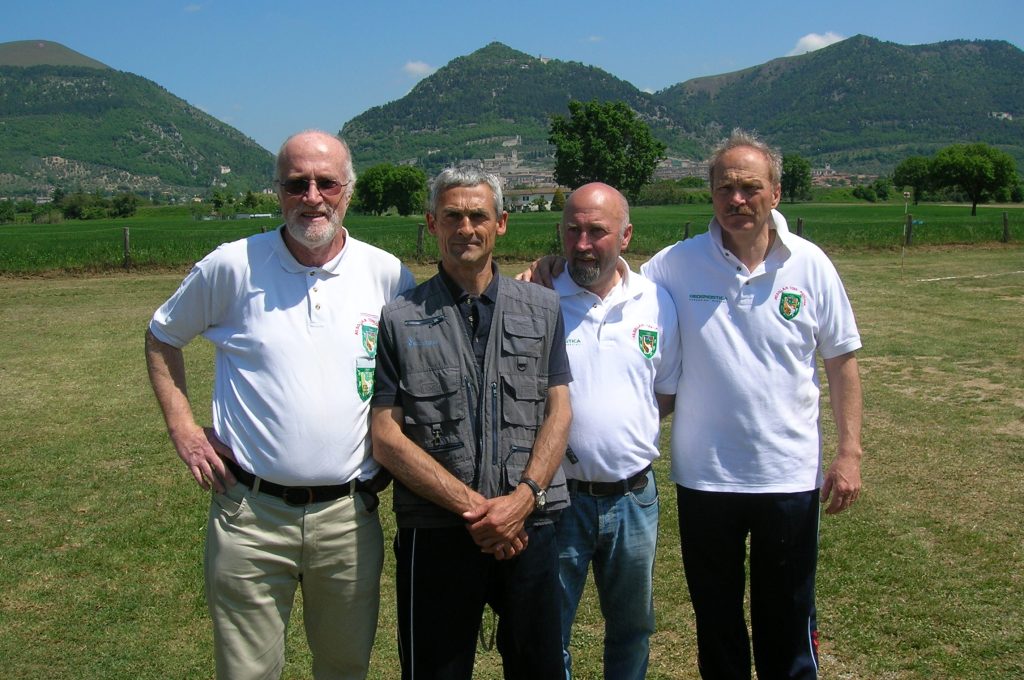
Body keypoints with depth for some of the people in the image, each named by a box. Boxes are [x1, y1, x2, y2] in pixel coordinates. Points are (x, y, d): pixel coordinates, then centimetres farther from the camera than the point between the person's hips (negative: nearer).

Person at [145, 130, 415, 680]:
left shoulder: (387, 275, -1)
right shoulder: (234, 266, -4)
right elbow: (161, 338, 11)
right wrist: (182, 429, 2)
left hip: (349, 515, 2)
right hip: (250, 514, -1)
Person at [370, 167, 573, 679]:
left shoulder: (542, 309, 8)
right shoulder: (400, 320, 1)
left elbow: (559, 411, 4)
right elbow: (386, 438, -4)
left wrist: (524, 497, -11)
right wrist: (471, 505, -12)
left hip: (530, 527, 2)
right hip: (435, 534, -1)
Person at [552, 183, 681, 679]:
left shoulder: (656, 303, 1)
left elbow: (667, 393, 11)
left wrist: (632, 434, -1)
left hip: (634, 497, 3)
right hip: (558, 495, -3)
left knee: (632, 628, 21)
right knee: (547, 635, 11)